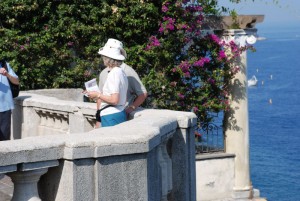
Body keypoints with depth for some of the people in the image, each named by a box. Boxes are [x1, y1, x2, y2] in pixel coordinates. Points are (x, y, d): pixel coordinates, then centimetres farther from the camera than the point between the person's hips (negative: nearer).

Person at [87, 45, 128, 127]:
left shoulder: (113, 74, -14)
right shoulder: (121, 72, 13)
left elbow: (114, 100, -21)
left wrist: (98, 95, -9)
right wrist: (102, 93, 18)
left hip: (111, 116, -9)